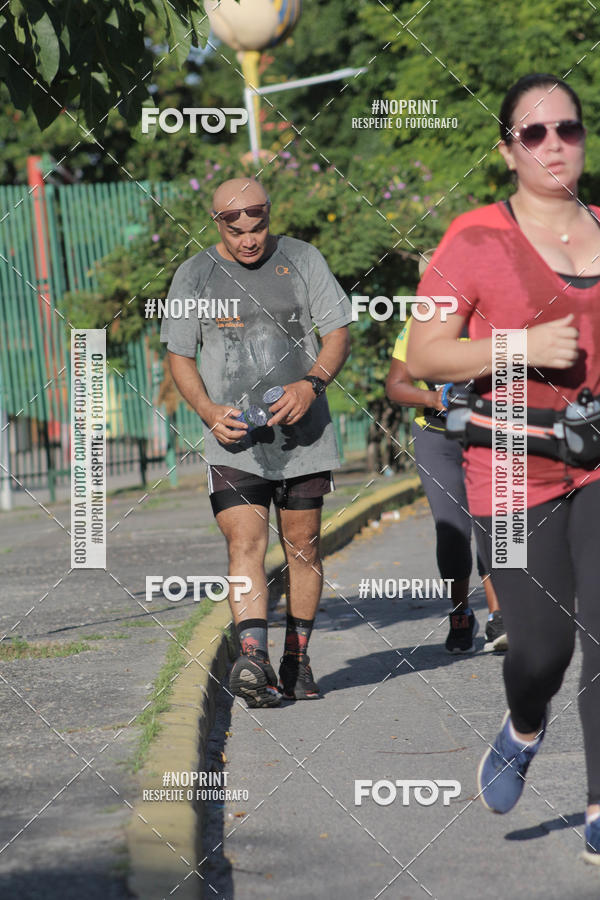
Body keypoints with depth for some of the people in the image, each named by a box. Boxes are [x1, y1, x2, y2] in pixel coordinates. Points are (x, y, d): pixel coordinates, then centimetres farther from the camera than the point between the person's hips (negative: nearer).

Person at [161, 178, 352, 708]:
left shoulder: (302, 260, 3)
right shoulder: (194, 276, 4)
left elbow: (338, 334, 4)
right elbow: (179, 356, 8)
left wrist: (311, 384, -15)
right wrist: (210, 411, -9)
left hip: (302, 433, 1)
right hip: (234, 439, -1)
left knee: (302, 547, 6)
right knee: (246, 543, -15)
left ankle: (297, 659, 19)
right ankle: (253, 660, -25)